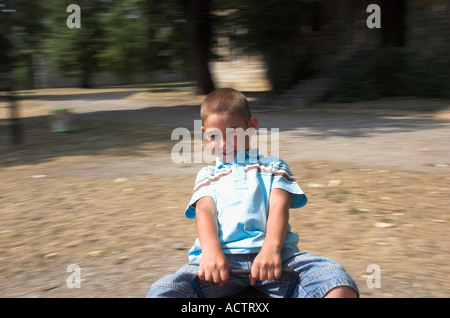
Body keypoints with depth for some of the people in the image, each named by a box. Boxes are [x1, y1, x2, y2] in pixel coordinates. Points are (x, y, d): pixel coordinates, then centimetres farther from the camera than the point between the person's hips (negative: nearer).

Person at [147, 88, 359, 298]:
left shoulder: (272, 167, 24)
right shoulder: (208, 175, 28)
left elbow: (279, 205, 6)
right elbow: (204, 211, 8)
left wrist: (271, 248, -17)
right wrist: (211, 250, -17)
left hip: (271, 252, 0)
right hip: (222, 257, 1)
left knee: (340, 285, -28)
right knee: (162, 292, -28)